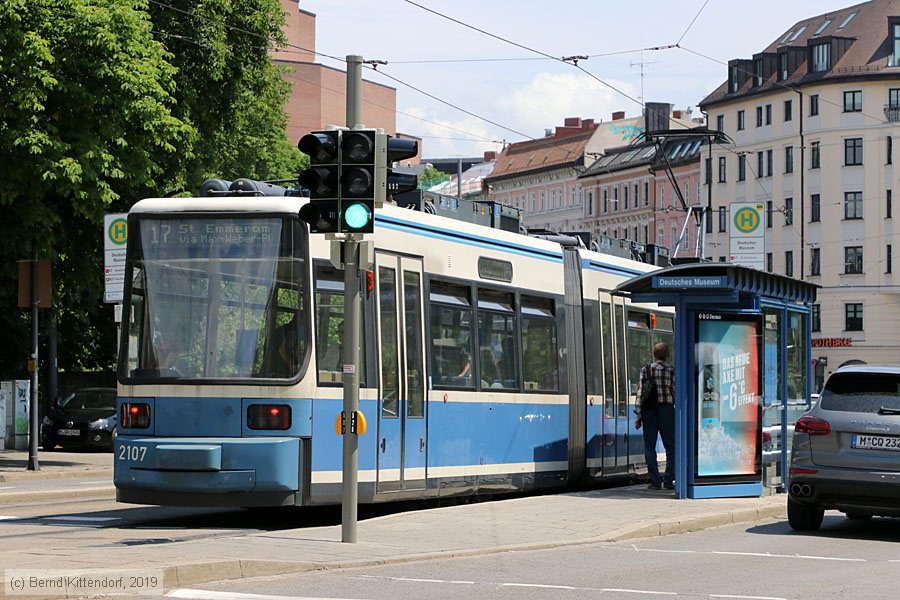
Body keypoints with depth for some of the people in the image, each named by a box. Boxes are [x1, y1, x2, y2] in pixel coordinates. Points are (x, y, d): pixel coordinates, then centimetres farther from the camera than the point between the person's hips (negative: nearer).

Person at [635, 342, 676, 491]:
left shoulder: (646, 370, 1)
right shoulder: (672, 371, 1)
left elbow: (640, 392, -4)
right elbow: (676, 393, -1)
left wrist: (638, 414, -3)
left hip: (650, 411, 0)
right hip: (667, 409, 0)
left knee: (650, 447, 4)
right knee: (670, 446, 10)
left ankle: (655, 481, -1)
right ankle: (668, 480, 4)